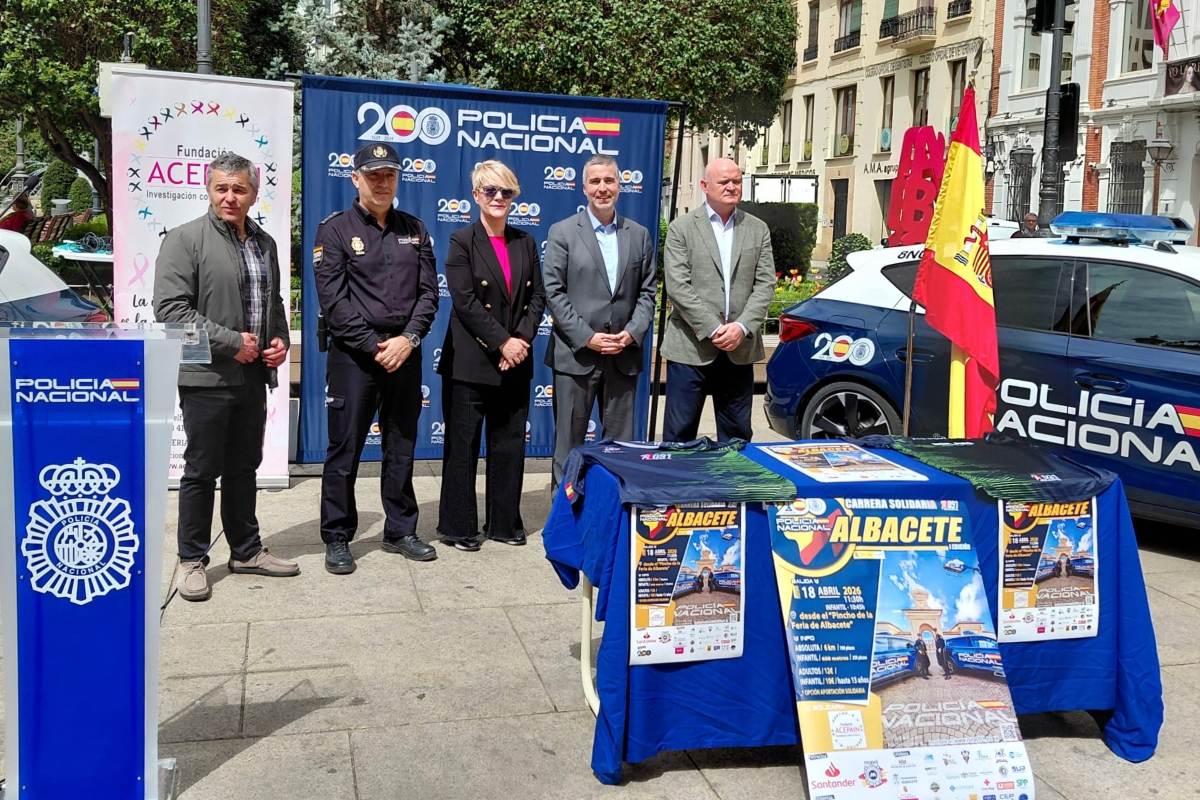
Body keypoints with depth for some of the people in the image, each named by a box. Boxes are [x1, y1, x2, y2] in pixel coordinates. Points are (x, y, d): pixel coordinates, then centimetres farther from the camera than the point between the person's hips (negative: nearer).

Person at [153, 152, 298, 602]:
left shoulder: (264, 243, 13)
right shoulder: (185, 240, -7)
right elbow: (170, 308, -15)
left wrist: (280, 339, 5)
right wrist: (229, 342, -17)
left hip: (253, 377, 6)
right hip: (207, 377, -6)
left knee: (244, 468, 16)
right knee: (202, 471, 3)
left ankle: (246, 551, 28)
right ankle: (192, 560, 15)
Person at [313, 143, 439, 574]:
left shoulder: (414, 230, 11)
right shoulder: (335, 230, -1)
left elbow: (428, 291, 6)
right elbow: (334, 301, -9)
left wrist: (409, 338, -9)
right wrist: (375, 347, -13)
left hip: (404, 354, 4)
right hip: (353, 356, -4)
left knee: (401, 448, 11)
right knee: (345, 449, 1)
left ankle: (400, 531, 23)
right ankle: (337, 539, 12)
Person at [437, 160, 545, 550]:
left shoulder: (525, 243, 11)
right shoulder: (462, 241, -3)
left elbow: (537, 297, 8)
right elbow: (465, 301, -11)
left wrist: (523, 339, -7)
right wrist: (502, 342, -15)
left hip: (516, 362, 5)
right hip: (470, 362, -4)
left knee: (510, 444, 9)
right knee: (462, 444, 2)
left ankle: (505, 522, 20)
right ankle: (459, 527, 12)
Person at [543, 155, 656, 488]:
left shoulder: (639, 235, 10)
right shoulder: (563, 232, 0)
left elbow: (647, 292, 10)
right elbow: (554, 292, -5)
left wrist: (632, 333, -7)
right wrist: (587, 338, -13)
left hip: (624, 356, 3)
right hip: (576, 355, -3)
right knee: (569, 442, 4)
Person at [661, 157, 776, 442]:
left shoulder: (758, 230, 11)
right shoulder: (682, 229, 0)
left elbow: (765, 284, 4)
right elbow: (677, 287, -8)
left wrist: (742, 327, -11)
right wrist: (713, 329, -15)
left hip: (740, 350, 3)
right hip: (691, 348, -3)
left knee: (737, 437, 10)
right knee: (679, 437, 2)